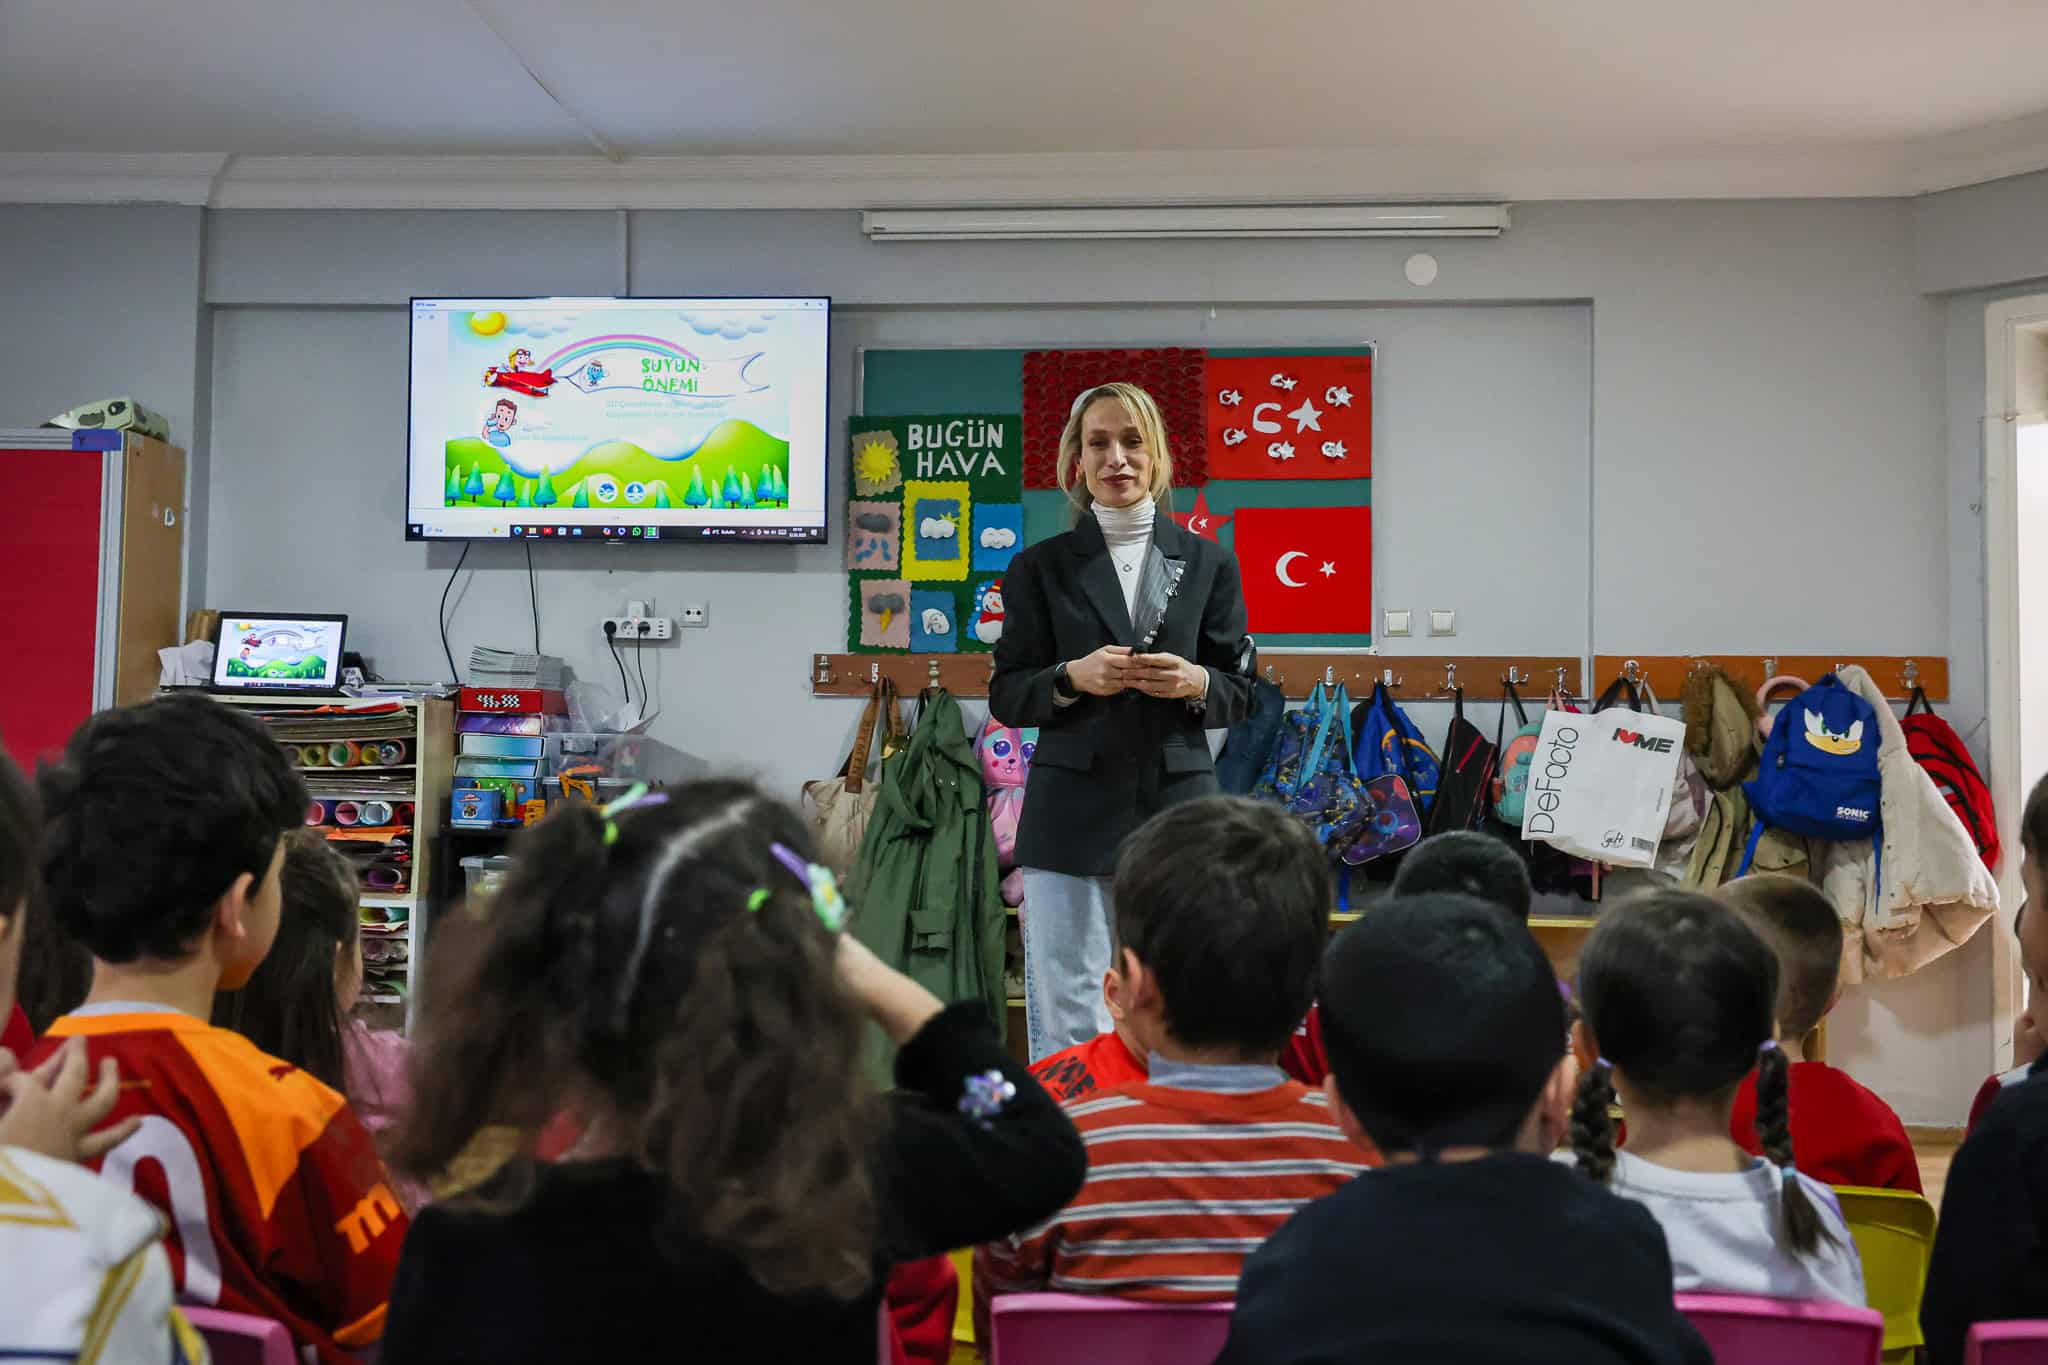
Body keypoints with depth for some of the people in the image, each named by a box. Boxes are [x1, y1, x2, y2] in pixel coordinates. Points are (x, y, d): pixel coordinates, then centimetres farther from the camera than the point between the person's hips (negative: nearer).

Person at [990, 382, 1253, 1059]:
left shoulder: (1208, 562, 10)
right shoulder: (1041, 566, 7)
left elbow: (1239, 696, 11)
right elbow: (1006, 698, 6)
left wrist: (1195, 683, -11)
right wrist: (1073, 677, -13)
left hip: (1178, 803, 1)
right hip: (1072, 813, -1)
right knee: (1069, 1017, -1)